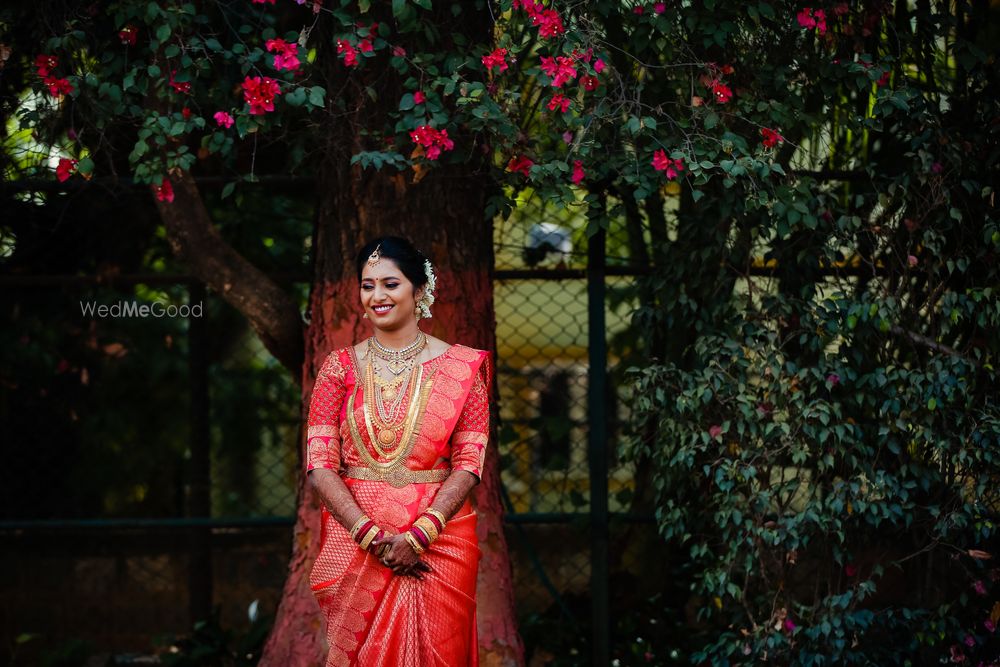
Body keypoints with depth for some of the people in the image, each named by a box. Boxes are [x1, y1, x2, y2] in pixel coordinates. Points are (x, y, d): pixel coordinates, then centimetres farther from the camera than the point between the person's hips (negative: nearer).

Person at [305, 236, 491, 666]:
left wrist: (418, 536, -17)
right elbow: (319, 463, -3)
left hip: (440, 537, -1)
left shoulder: (462, 367, 0)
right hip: (353, 538, 1)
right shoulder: (340, 366, 3)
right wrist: (371, 535, -16)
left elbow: (469, 463, -5)